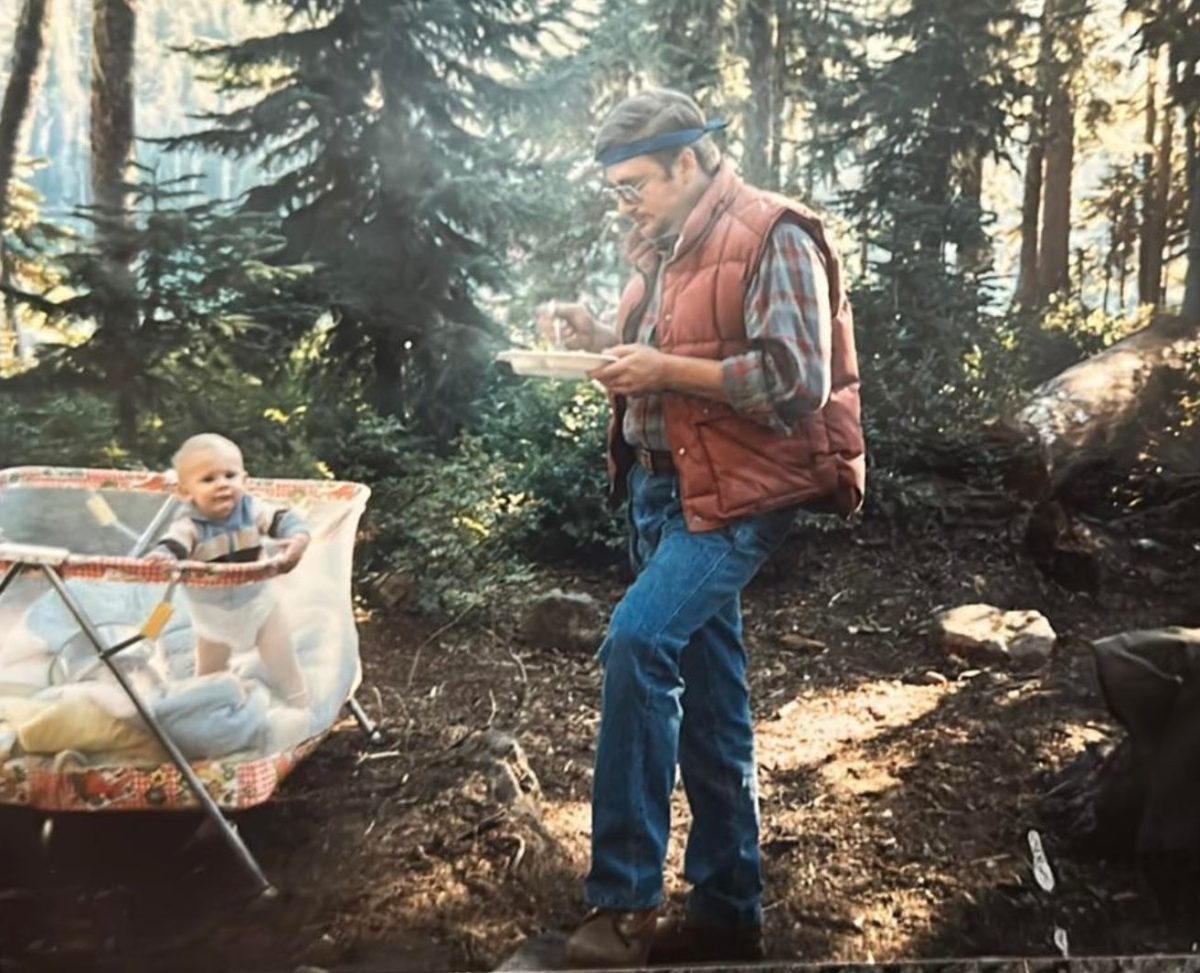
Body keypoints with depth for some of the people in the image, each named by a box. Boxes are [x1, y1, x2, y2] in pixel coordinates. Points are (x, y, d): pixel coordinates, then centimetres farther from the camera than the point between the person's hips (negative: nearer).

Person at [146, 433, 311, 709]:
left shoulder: (253, 510, -19)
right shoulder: (188, 526, -26)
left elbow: (284, 520, -25)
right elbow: (171, 545, -41)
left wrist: (298, 539, -48)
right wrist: (160, 557, -66)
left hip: (259, 604, 0)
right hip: (214, 617, 0)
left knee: (283, 663, 11)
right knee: (210, 673, 23)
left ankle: (299, 709, 31)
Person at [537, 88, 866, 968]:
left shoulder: (772, 237, -11)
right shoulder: (663, 245, 15)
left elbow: (799, 381, -19)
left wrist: (665, 370, -21)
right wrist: (599, 339, 3)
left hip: (738, 493, -9)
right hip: (663, 487, 9)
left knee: (637, 642, -26)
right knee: (706, 695, 11)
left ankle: (625, 898, -13)